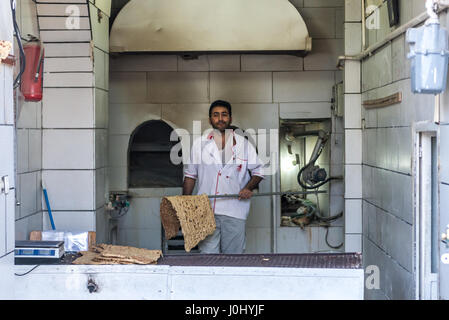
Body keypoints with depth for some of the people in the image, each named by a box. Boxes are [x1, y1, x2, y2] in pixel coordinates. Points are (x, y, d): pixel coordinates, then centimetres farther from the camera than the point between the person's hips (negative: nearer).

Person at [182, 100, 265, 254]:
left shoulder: (243, 144, 9)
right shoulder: (199, 144, 11)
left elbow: (258, 171, 15)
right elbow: (190, 175, 15)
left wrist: (249, 188, -4)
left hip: (234, 211, 0)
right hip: (206, 210, 0)